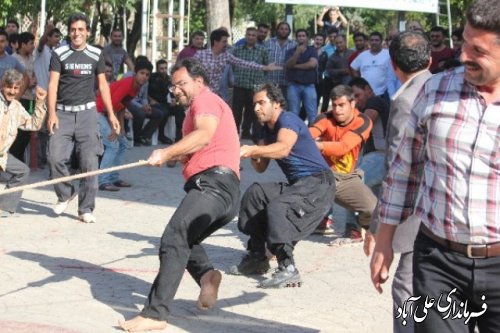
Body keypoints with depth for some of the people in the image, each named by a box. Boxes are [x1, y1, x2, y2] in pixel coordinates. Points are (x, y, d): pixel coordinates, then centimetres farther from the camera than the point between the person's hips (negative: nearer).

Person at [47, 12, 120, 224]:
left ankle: (86, 209, 3)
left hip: (87, 112, 1)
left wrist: (111, 114, 5)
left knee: (89, 162, -4)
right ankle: (65, 194, 16)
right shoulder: (59, 54, 1)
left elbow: (103, 85, 11)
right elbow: (53, 84, -3)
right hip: (63, 112, -1)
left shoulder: (96, 55, 7)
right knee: (55, 157, -11)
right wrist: (52, 113, -13)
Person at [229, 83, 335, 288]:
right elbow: (261, 168, 13)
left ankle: (288, 269, -32)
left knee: (278, 207, -29)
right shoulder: (267, 130, 17)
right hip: (296, 185, 10)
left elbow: (283, 148, -34)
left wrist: (252, 150, -42)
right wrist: (254, 157, -9)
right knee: (255, 193, 3)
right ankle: (256, 258, 6)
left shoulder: (288, 120, -12)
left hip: (318, 183, -10)